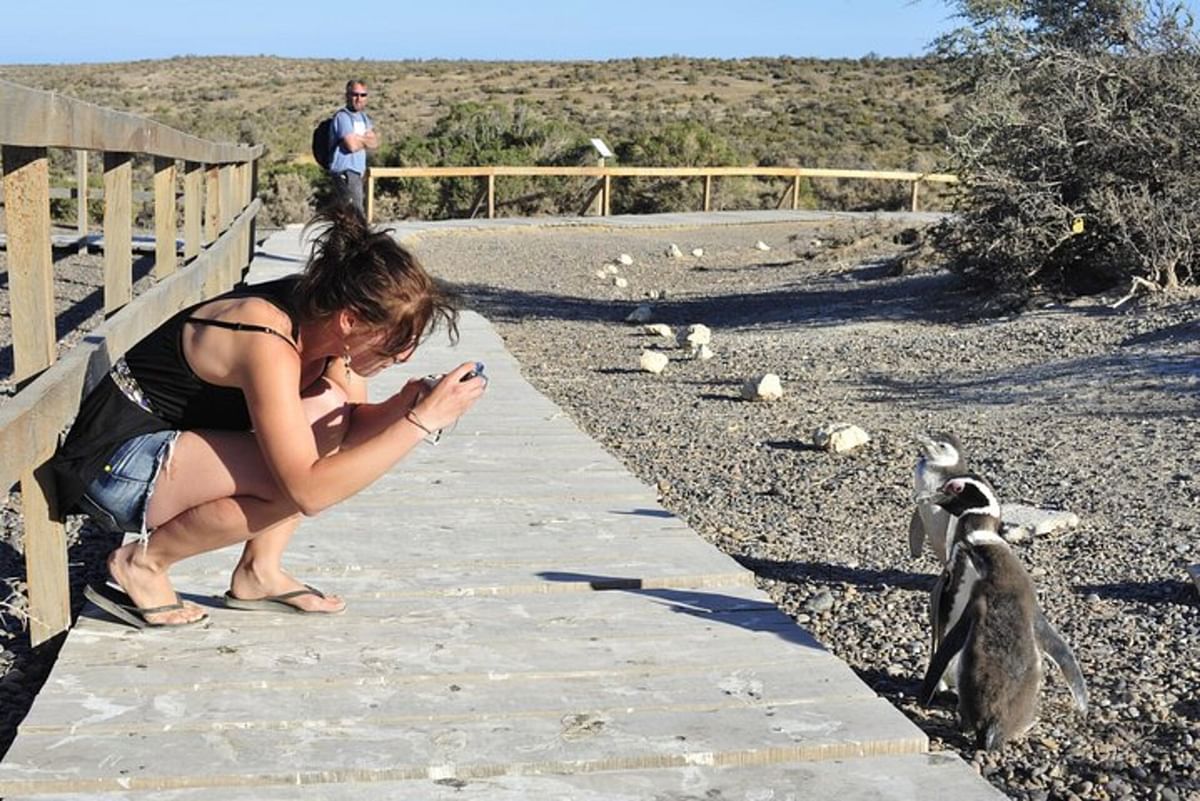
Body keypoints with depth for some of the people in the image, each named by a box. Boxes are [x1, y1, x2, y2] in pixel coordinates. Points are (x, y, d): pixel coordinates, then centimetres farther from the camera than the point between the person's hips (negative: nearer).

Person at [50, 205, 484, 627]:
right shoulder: (269, 346, -30)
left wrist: (406, 404, -18)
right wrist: (420, 421, -34)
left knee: (328, 409, -2)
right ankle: (140, 562, -7)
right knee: (296, 476, -25)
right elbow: (308, 491, -34)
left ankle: (259, 571, 3)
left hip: (172, 440, 9)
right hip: (115, 465, -9)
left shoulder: (316, 313, -5)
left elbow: (354, 425, 4)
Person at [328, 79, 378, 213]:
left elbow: (375, 142, 7)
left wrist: (359, 139, -11)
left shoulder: (363, 116, 16)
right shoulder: (343, 116, -11)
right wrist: (366, 140, 0)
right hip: (345, 172, -9)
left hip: (356, 172, 9)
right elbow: (352, 145, -21)